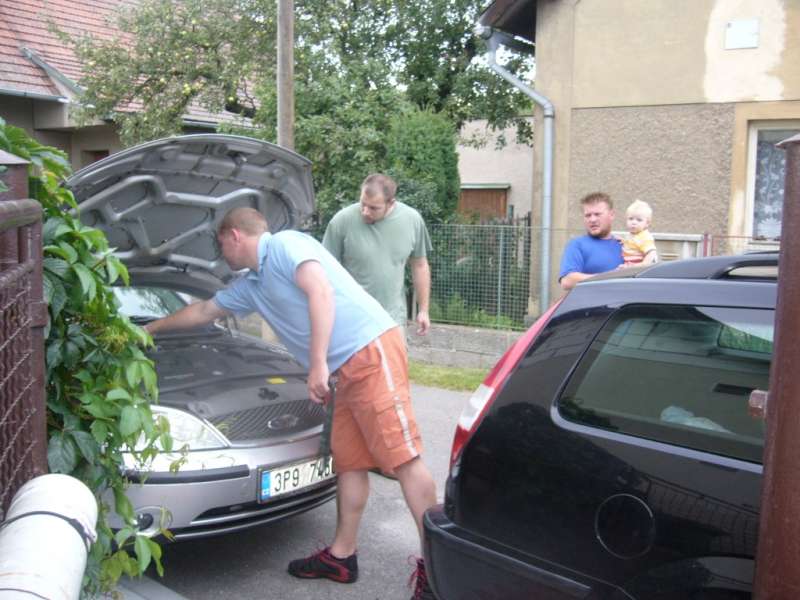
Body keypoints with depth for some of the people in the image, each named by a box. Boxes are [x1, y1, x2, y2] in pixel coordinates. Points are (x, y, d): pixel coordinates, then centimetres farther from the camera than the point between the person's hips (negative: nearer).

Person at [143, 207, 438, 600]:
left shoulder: (287, 245, -3)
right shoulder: (251, 285, 26)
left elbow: (320, 291, -18)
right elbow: (204, 311, 40)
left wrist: (318, 363, -21)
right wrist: (150, 328, 50)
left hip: (371, 350, -10)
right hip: (347, 370, 10)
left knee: (402, 457, -11)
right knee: (348, 462, 12)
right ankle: (341, 557, 21)